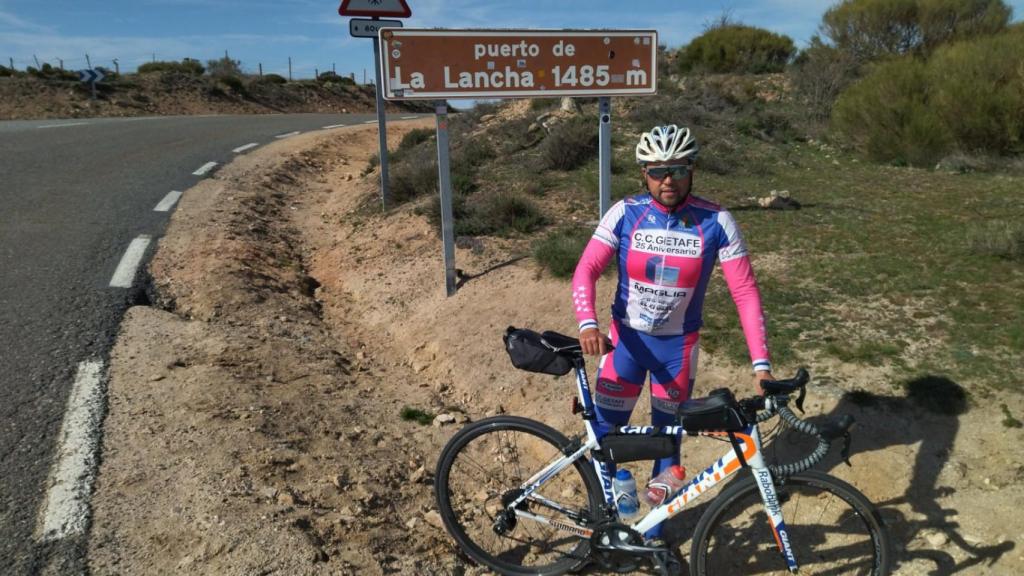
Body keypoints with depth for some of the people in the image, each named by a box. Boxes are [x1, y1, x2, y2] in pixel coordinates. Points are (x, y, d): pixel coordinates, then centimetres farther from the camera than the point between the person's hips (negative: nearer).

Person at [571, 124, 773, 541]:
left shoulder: (716, 222, -14)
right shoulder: (625, 213, -13)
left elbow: (745, 292, -13)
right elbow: (586, 271, -15)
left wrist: (761, 364, -21)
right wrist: (588, 325, -33)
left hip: (678, 344, 0)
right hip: (625, 338, 0)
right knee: (604, 433, 5)